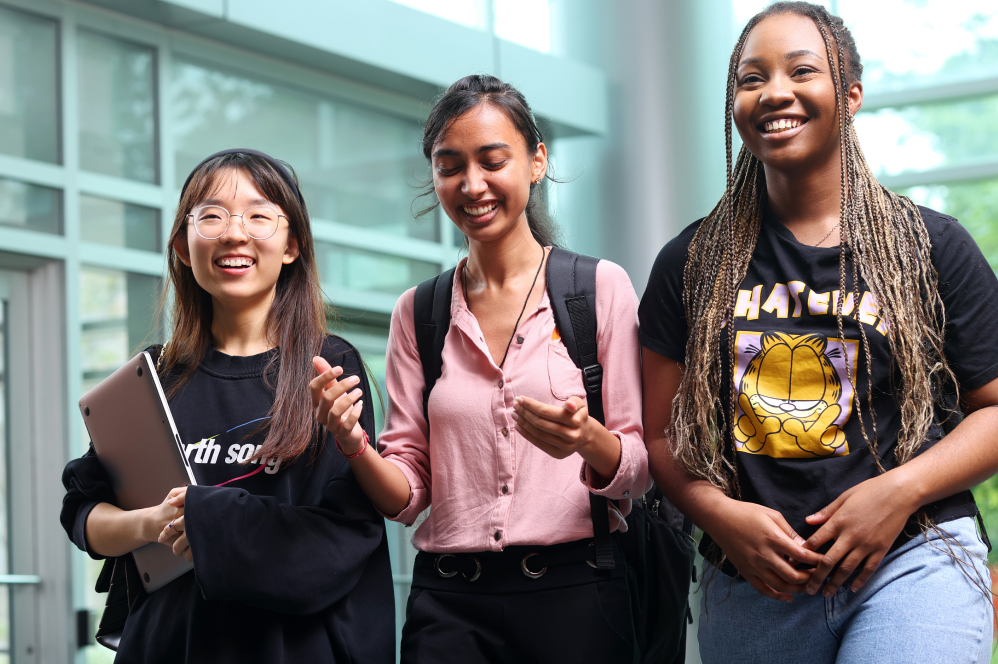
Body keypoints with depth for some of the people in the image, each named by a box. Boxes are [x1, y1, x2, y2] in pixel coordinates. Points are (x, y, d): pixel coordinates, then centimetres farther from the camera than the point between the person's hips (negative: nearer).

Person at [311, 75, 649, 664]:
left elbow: (638, 470, -2)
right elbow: (407, 493, 6)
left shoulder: (602, 288, -1)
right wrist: (351, 444, -13)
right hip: (450, 605, 2)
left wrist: (588, 440, -23)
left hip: (573, 593, -2)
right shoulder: (417, 313, 8)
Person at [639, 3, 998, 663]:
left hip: (912, 560, -2)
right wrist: (721, 515, -10)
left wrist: (901, 490, -12)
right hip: (752, 583, 2)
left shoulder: (932, 245, 3)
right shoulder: (693, 262, 8)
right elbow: (661, 431, 9)